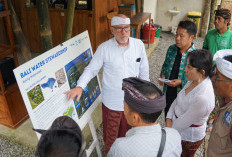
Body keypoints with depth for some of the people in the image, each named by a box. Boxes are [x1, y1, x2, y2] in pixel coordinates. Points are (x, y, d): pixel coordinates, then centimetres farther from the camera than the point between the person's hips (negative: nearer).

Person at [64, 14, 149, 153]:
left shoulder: (139, 45, -6)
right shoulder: (104, 48, -13)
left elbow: (144, 70, 4)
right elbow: (91, 69, -7)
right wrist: (80, 86, -23)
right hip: (111, 103, -2)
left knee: (127, 133, 24)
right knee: (110, 134, 18)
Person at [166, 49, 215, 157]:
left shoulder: (203, 98, -35)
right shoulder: (194, 81, -9)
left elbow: (183, 123, -25)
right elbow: (177, 100, 2)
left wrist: (169, 128, -9)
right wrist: (169, 118, -8)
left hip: (189, 137, -7)